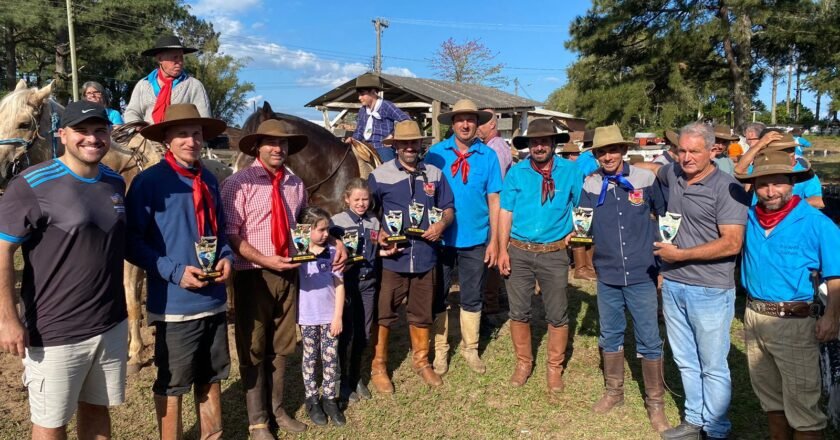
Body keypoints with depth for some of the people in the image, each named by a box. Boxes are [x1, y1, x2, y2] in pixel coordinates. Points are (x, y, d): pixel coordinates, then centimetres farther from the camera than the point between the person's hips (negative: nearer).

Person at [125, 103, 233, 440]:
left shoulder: (209, 181, 7)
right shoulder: (149, 181, -11)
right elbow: (132, 242, -11)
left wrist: (226, 257, -3)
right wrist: (175, 271, -20)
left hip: (214, 298, 6)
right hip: (174, 302, -6)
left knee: (212, 376, 20)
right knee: (171, 383, 9)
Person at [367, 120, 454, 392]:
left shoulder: (435, 174, 6)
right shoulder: (379, 175, -3)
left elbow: (448, 208, 12)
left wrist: (442, 223, -10)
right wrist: (376, 234, -14)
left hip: (425, 256, 3)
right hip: (392, 256, -3)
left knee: (422, 313, 16)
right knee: (383, 313, 5)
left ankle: (421, 361, 35)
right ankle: (378, 367, 22)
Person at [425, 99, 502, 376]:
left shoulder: (488, 156, -2)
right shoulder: (436, 153, -2)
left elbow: (494, 201, -1)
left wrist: (494, 241, -4)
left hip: (475, 241, 0)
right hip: (441, 239, 0)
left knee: (472, 299, 13)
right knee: (437, 297, 10)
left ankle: (470, 348, 30)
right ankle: (439, 349, 26)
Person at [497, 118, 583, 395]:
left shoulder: (570, 171, 0)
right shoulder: (516, 172, 2)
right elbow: (506, 212, 1)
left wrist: (573, 232, -1)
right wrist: (503, 249, -4)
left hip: (554, 253, -1)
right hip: (519, 252, 1)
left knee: (557, 315, 6)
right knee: (518, 312, 9)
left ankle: (554, 367, 25)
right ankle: (523, 363, 27)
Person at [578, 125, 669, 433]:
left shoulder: (645, 179, -6)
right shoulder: (591, 184, -1)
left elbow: (666, 214, 5)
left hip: (642, 274, -2)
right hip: (607, 275, 3)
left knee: (649, 341, 4)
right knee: (610, 336, 17)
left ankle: (655, 402, 21)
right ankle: (614, 391, 36)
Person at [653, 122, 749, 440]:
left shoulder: (727, 188, -14)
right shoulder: (672, 174, 5)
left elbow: (731, 244, -19)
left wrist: (681, 254, -16)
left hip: (710, 291, -6)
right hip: (673, 285, 6)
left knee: (713, 366, 6)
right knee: (686, 361, 18)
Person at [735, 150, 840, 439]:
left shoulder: (816, 223, -12)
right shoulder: (748, 218, 2)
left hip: (794, 323, -5)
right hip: (753, 318, 6)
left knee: (802, 404, 2)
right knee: (770, 394, 22)